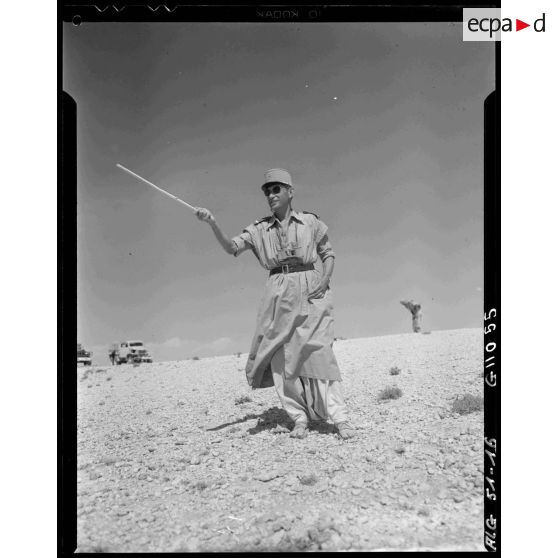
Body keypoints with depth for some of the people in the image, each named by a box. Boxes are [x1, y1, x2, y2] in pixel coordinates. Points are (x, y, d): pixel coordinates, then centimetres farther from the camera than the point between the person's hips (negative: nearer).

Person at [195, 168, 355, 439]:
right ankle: (300, 419, 9)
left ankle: (340, 418, -7)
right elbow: (232, 247, -3)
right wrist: (212, 223, -20)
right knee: (281, 357, -1)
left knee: (318, 352, -12)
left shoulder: (310, 222, 5)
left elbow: (328, 254, 11)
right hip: (278, 295, 3)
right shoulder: (260, 229, 9)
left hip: (309, 291, -2)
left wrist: (324, 280, -7)